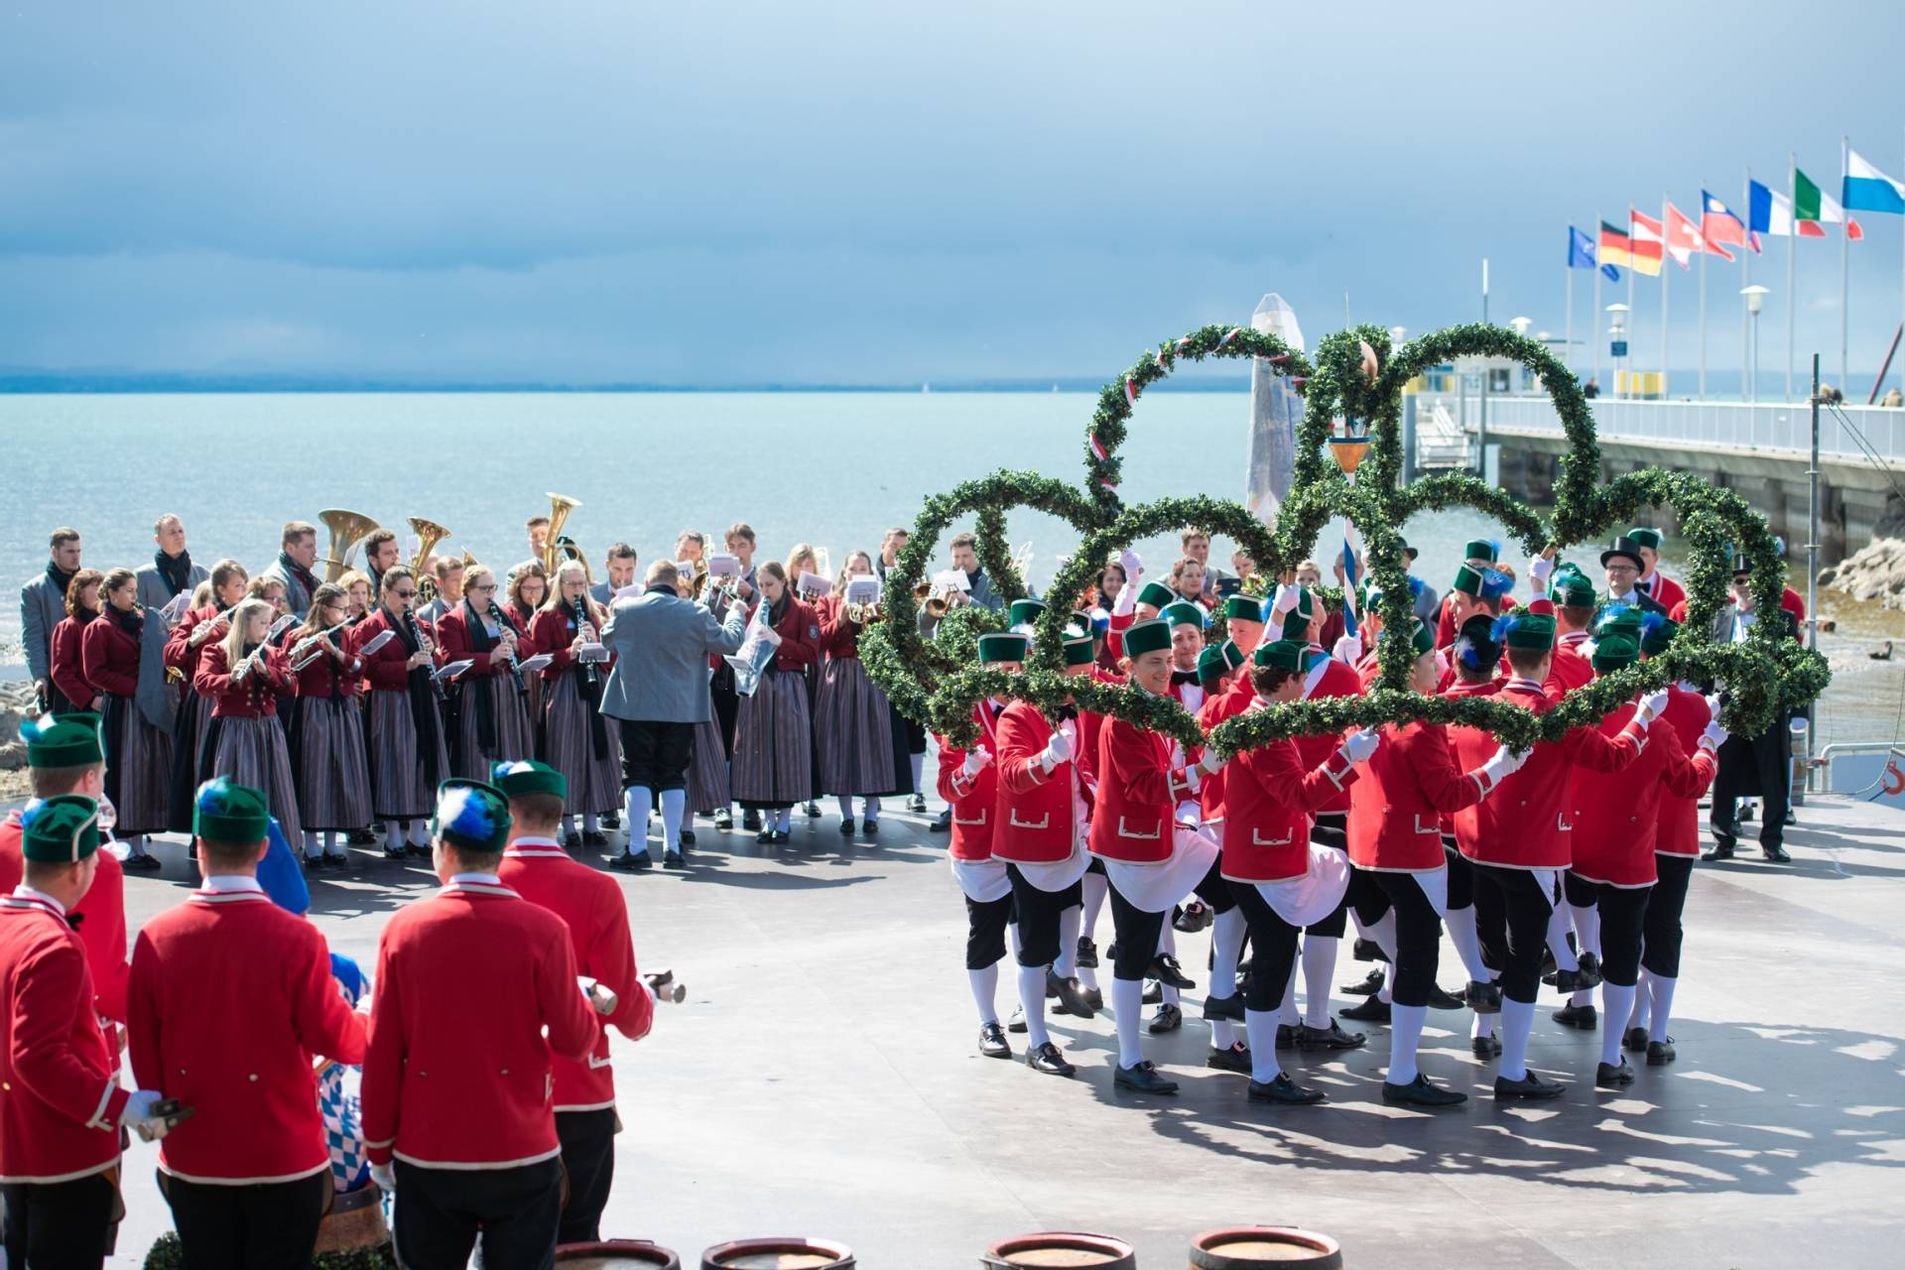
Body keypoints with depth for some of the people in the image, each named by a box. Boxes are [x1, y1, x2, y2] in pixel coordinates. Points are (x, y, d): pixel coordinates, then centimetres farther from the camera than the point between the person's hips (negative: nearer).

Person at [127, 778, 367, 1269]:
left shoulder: (155, 937, -8)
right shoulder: (297, 939, -17)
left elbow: (143, 1050, 2)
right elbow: (336, 1039, -9)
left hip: (191, 1163, 3)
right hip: (283, 1161, -3)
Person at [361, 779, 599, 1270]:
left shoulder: (403, 927, -6)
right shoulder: (543, 929, -10)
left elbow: (381, 1052, -2)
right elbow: (575, 1041, -6)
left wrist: (378, 1149, 8)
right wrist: (586, 1005, 15)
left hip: (427, 1157, 1)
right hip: (522, 1156, -1)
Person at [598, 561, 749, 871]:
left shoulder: (624, 610, -5)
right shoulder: (695, 614, -7)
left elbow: (606, 641, 14)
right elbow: (731, 642, 3)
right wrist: (736, 613, 23)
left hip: (635, 706, -1)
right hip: (681, 709, 1)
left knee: (637, 775, 2)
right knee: (673, 776, 9)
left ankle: (637, 848, -3)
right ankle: (672, 847, 10)